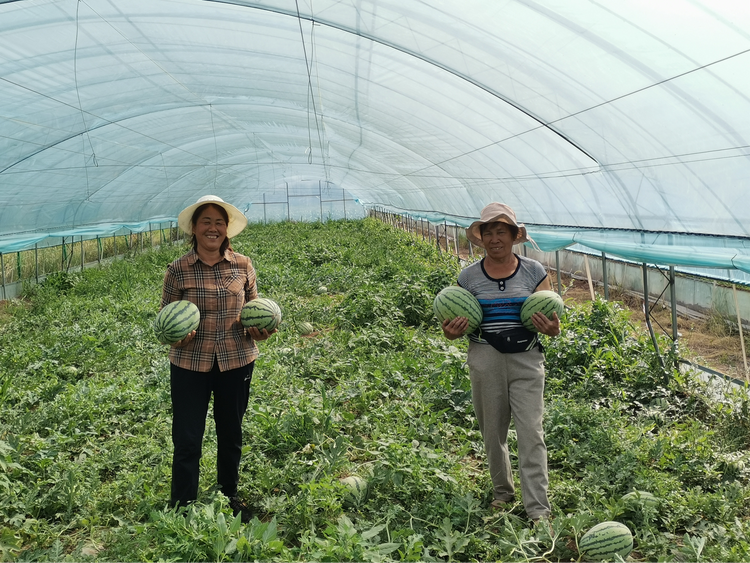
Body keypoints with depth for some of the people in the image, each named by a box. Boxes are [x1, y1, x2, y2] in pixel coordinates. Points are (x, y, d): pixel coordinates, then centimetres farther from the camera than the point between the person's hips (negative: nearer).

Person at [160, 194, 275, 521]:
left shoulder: (243, 266, -1)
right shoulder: (178, 270, -7)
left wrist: (259, 331, -10)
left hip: (236, 362, 2)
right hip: (190, 364, -2)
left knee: (231, 435, 18)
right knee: (187, 439, 1)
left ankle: (229, 498, 38)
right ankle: (182, 507, 19)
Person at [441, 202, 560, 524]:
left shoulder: (533, 271, 3)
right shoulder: (469, 277, 5)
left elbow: (553, 323, 6)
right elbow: (457, 325, 11)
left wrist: (552, 329, -17)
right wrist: (451, 333, -12)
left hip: (526, 360, -1)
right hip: (485, 361, 2)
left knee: (531, 434, -5)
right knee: (493, 433, 11)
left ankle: (539, 510, 0)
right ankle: (502, 492, 33)